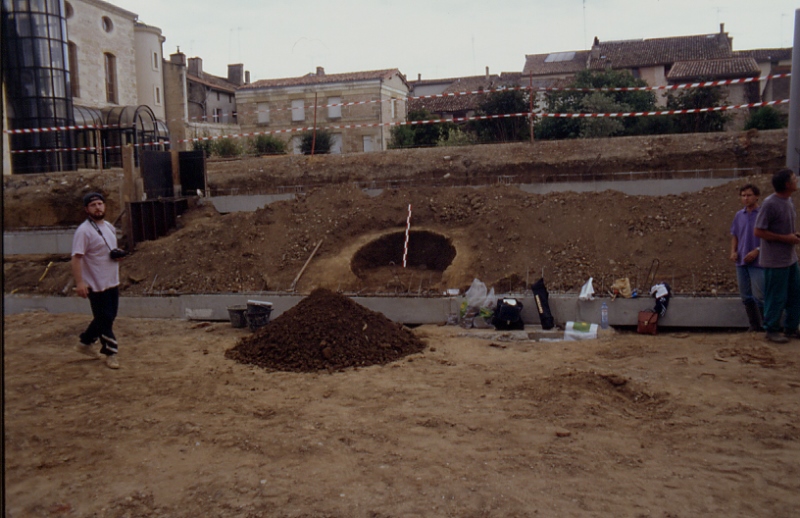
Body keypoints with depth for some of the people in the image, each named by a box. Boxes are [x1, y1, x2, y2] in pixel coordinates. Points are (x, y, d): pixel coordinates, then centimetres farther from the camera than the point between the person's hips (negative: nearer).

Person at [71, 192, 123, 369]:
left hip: (113, 282, 8)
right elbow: (76, 257, -20)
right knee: (104, 318, 0)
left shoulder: (110, 227, 10)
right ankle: (110, 352, 12)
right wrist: (79, 282, -28)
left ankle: (86, 342, 35)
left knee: (108, 317, 17)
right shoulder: (84, 231, -15)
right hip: (96, 285, -8)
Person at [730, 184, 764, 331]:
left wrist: (757, 251, -18)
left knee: (759, 297, -5)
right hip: (741, 262, 6)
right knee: (746, 297, 12)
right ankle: (754, 326, 24)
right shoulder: (739, 215, 9)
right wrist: (733, 251, 1)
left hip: (758, 262, -6)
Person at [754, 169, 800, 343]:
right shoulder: (770, 204, -19)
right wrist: (786, 238, -18)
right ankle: (772, 330, 16)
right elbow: (758, 231, -19)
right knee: (776, 297, 1)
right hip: (775, 260, -9)